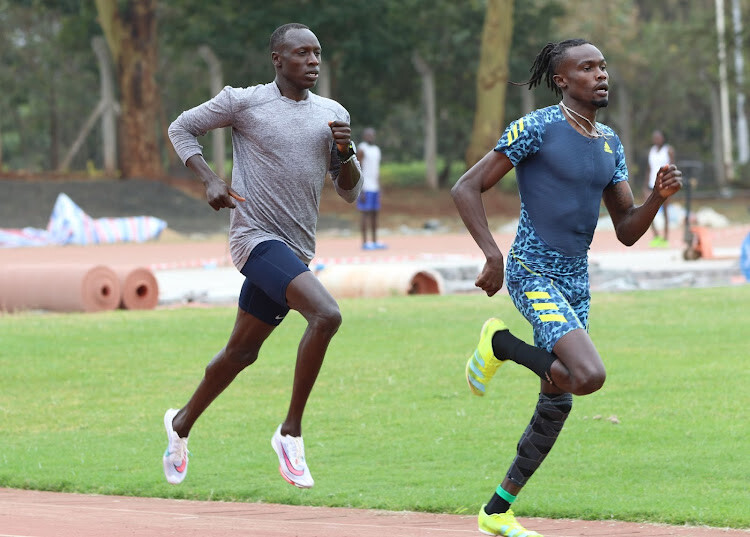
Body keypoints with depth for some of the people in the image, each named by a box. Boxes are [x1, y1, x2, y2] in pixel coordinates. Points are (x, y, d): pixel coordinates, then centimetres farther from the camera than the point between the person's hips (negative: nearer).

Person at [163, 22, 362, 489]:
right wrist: (210, 179, -8)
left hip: (296, 249, 6)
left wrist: (345, 153, -8)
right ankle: (291, 431, -17)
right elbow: (182, 128, 7)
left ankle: (183, 422, 39)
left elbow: (350, 193, 13)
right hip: (256, 237, -6)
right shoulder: (244, 102, -3)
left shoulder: (333, 114, 11)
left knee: (243, 350, 16)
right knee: (326, 314, -27)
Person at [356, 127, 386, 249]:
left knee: (375, 213, 7)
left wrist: (379, 189, 17)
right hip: (365, 187, -8)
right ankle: (365, 243, -5)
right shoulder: (361, 149, -7)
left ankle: (375, 242, 11)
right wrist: (361, 190, -16)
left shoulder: (376, 150, 16)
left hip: (375, 187, 8)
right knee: (366, 213, -7)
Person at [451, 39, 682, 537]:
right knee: (589, 375, -27)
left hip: (577, 282, 8)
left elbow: (627, 231, 13)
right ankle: (501, 343, 0)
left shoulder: (611, 144, 12)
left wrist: (658, 197, -6)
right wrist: (493, 254, -18)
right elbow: (466, 188, -9)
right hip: (533, 275, -8)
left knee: (558, 402, 11)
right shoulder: (536, 128, -10)